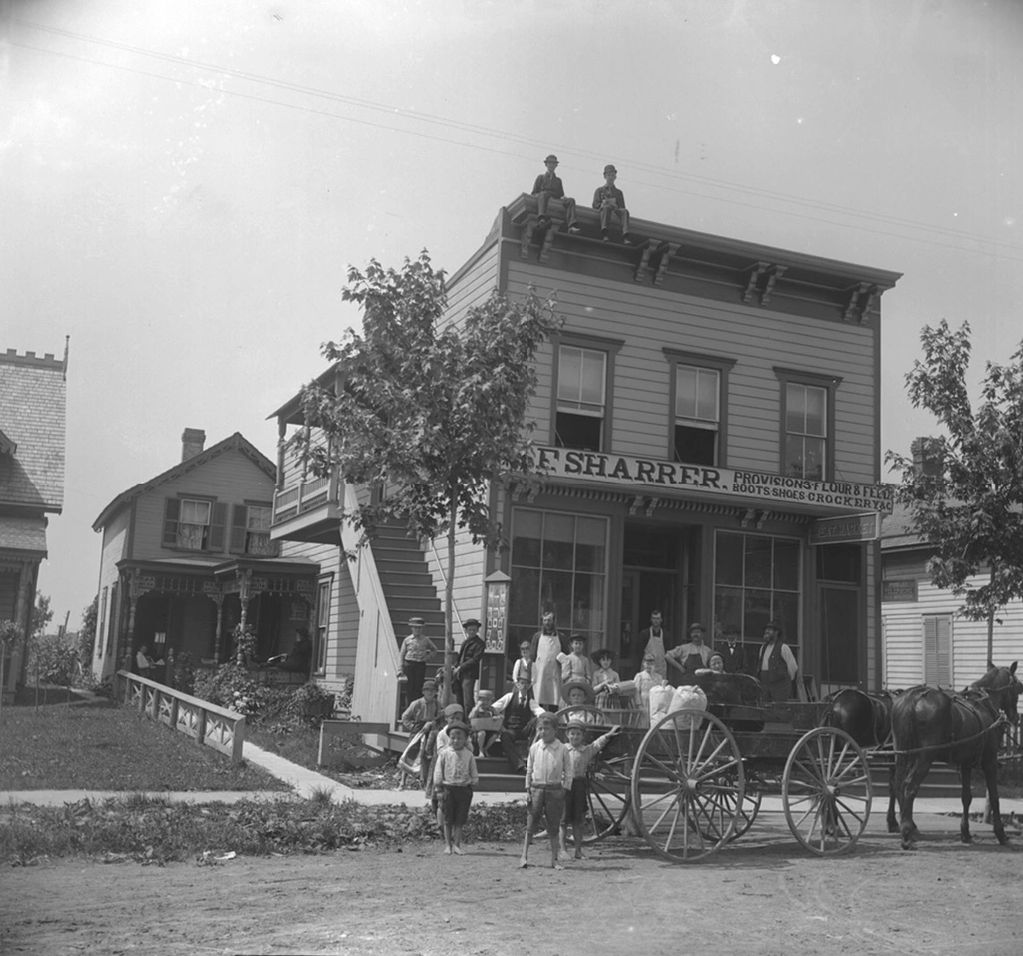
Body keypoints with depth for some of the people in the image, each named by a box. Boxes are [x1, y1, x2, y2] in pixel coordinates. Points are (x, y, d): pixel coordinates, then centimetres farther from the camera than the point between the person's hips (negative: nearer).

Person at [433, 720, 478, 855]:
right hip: (448, 788, -1)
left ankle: (457, 844, 11)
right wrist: (438, 789, -3)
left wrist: (475, 781, 2)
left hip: (464, 789, 1)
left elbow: (473, 772, 12)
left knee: (460, 820, 3)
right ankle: (448, 844, 14)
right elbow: (438, 771, 0)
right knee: (448, 819, 5)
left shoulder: (469, 755, 3)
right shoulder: (444, 753, -2)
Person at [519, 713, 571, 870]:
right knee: (531, 823, 1)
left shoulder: (562, 749, -1)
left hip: (555, 790, -1)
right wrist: (528, 789, 5)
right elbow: (529, 770, 10)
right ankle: (524, 856, 10)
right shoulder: (534, 748, 2)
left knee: (554, 827, 5)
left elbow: (568, 772, 5)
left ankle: (554, 860, 13)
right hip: (536, 788, 1)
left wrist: (564, 789, -2)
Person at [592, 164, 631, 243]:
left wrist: (615, 206, -5)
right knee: (607, 207, -39)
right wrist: (603, 204, -11)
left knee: (625, 211, -33)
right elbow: (595, 205, 11)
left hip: (616, 211, 2)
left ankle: (625, 235, -53)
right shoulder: (599, 190, 26)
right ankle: (604, 233, -58)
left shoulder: (618, 192, 32)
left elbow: (622, 207, 19)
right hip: (602, 210, -2)